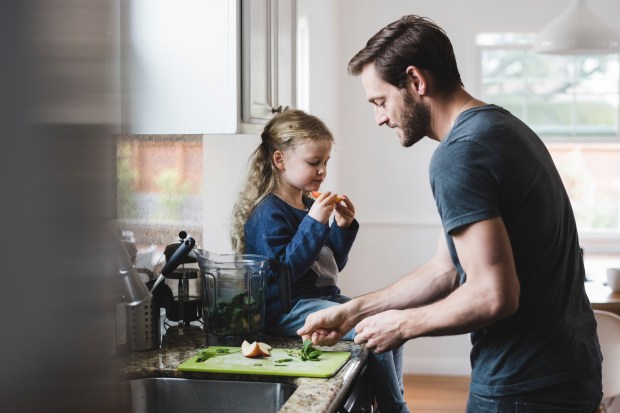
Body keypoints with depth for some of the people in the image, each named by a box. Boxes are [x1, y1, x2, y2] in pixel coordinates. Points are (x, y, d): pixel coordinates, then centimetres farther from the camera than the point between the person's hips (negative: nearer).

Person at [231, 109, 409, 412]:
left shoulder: (310, 206, 13)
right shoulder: (268, 214, -13)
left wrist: (343, 227, 3)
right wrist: (314, 223, -25)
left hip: (323, 297, 10)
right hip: (288, 309, -9)